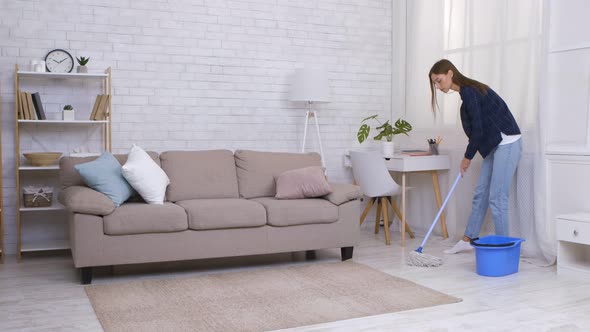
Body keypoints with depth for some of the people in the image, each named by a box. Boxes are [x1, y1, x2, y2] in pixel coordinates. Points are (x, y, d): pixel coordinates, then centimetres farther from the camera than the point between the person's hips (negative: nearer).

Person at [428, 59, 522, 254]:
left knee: (497, 197, -7)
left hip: (507, 144, -10)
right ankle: (467, 240, 21)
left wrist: (468, 157, -5)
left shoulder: (469, 91, -17)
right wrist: (469, 155, 16)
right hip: (495, 146, 10)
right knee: (480, 193, 12)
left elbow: (478, 129, -17)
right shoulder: (467, 91, 12)